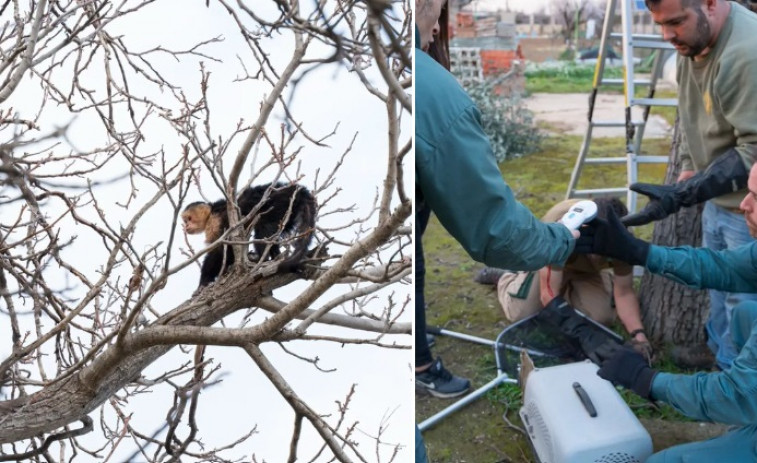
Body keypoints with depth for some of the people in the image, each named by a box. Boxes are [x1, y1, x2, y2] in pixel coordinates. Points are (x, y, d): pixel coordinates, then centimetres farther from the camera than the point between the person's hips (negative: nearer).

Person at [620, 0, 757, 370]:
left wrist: (681, 195, -32)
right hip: (718, 198, 9)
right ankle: (722, 364, 39)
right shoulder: (693, 41, 2)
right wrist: (688, 170, 8)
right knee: (718, 289, 21)